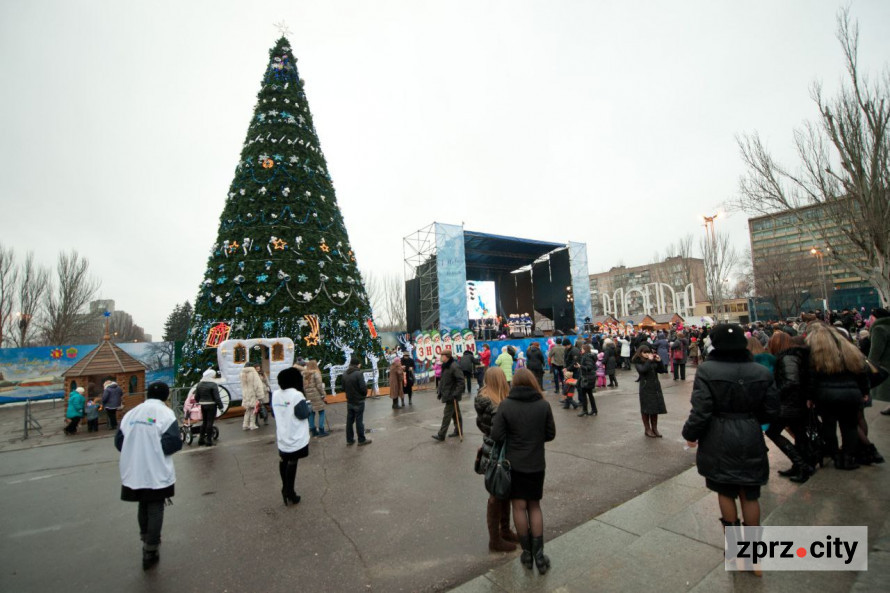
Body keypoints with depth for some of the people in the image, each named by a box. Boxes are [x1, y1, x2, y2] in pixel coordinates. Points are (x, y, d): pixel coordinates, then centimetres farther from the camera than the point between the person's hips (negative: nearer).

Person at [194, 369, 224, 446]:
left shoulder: (199, 385, 6)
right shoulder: (213, 384, -15)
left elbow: (196, 396, 11)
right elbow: (217, 397, -17)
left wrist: (199, 402, 29)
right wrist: (220, 406, -11)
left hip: (203, 405, 7)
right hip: (211, 405, -7)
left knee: (204, 422, 17)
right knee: (210, 422, -1)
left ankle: (201, 439, 23)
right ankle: (208, 440, 3)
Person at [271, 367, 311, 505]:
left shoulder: (275, 395, 2)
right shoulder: (296, 395, -19)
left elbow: (274, 414, 13)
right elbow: (302, 414, -18)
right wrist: (309, 407, -1)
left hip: (282, 436, 6)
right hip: (296, 437, -6)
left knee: (283, 461, 20)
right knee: (292, 463, 5)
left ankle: (286, 489, 28)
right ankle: (290, 494, 14)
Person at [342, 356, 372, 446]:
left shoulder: (345, 374, 0)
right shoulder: (359, 373, -20)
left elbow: (343, 388, 6)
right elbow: (363, 388, -22)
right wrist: (365, 393, -2)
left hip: (349, 402, 6)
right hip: (358, 402, -6)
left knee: (349, 421, 13)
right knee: (359, 421, 4)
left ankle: (349, 440, 23)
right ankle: (361, 440, 15)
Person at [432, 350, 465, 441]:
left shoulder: (454, 367, -19)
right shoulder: (445, 366, 9)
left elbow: (461, 381, -21)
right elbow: (443, 380, 16)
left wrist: (456, 393, -23)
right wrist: (440, 391, 12)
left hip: (452, 395, -9)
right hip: (447, 394, 9)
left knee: (447, 415, -4)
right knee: (455, 414, 18)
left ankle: (441, 435, 1)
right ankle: (458, 430, 29)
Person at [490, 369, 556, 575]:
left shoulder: (505, 405, -15)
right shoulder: (543, 404, -10)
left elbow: (496, 436, -14)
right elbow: (550, 434, -1)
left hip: (513, 464, -1)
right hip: (536, 464, 2)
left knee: (519, 506, 14)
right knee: (534, 506, 18)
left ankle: (527, 552, 25)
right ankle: (538, 553, 17)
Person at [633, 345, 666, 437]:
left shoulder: (653, 360, 6)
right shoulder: (638, 362, -6)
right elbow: (642, 370, -24)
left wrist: (659, 361, -9)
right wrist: (649, 360, -21)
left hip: (656, 386, 5)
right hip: (646, 387, -5)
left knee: (655, 408, 10)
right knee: (646, 409, 3)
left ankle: (654, 428, 22)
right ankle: (647, 429, 15)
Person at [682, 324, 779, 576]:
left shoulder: (707, 370, -16)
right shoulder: (761, 372, -4)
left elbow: (701, 411, -17)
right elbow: (771, 411, 3)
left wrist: (690, 434, -1)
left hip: (720, 443, -3)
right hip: (751, 442, 3)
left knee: (726, 492, 15)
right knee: (750, 495, 16)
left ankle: (735, 549, 26)